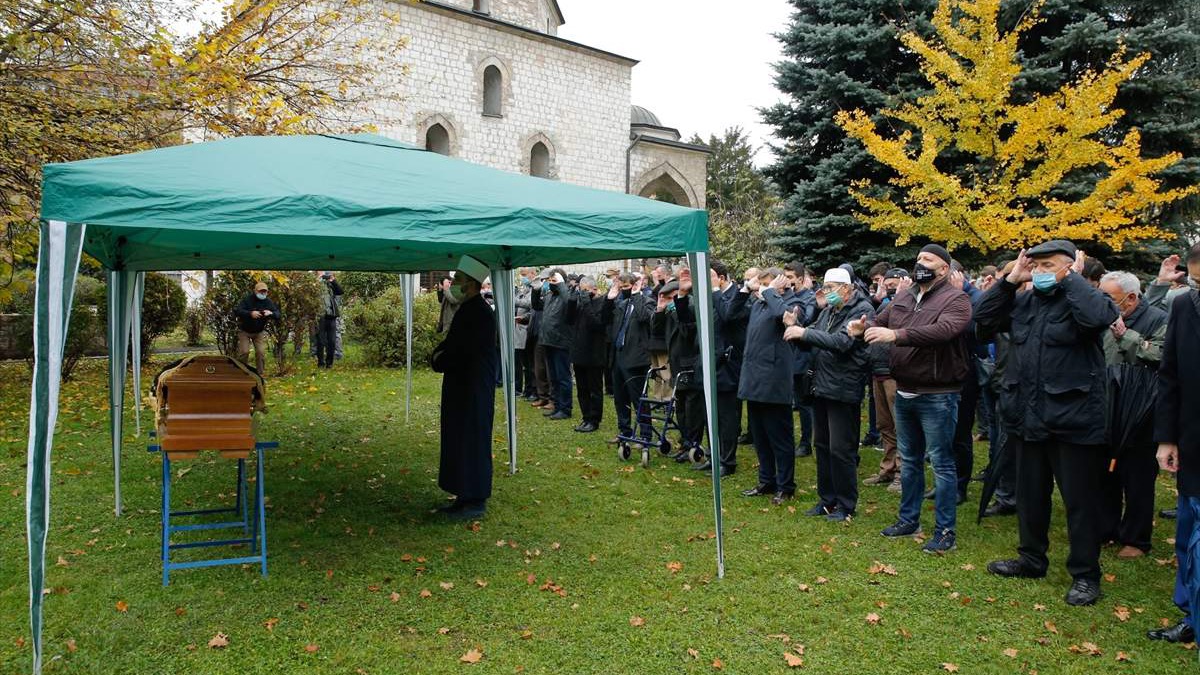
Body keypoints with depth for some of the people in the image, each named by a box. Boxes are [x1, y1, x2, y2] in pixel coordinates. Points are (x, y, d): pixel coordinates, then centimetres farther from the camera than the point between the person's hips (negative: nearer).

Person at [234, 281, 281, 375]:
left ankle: (259, 374, 5)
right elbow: (237, 311, -25)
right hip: (244, 331, -2)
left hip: (260, 332, 2)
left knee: (261, 352, -7)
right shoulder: (247, 299, -14)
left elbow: (278, 315, -12)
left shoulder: (268, 302, -5)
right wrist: (250, 313, -41)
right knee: (244, 352, -8)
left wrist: (271, 313, -36)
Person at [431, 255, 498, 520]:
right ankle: (465, 498, 24)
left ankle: (476, 502, 5)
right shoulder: (465, 309, 11)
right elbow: (450, 345, 16)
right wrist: (440, 355, -4)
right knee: (458, 441, 14)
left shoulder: (480, 314, -18)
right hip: (460, 388, 10)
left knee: (471, 442, -3)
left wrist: (440, 361, -6)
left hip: (474, 391, -10)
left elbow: (461, 351, -22)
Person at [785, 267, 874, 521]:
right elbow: (813, 340, 13)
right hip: (821, 386, 9)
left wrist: (805, 332, -23)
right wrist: (795, 326, -5)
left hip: (843, 389, -8)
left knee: (841, 450, -3)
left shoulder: (862, 310, -12)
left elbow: (842, 341, -25)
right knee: (822, 445, 15)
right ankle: (827, 499, 27)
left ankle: (846, 505, 11)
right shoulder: (828, 311, 14)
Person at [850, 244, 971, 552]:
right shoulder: (903, 298, 10)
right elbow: (880, 321, 10)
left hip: (936, 396, -7)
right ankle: (908, 520, 31)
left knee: (941, 463, 1)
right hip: (904, 392, 7)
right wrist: (864, 327, -15)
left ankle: (946, 532, 10)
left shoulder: (955, 299, -12)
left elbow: (943, 330, -29)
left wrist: (896, 335, -37)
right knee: (909, 460, 18)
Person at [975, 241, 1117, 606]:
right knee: (1030, 494, 18)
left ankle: (1085, 574, 17)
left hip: (1075, 421, -7)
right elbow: (984, 316, 8)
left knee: (1080, 501, 4)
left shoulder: (1082, 299, -10)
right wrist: (1011, 279, 1)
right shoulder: (1024, 302, 9)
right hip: (1031, 419, 7)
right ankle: (1032, 559, 34)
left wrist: (1072, 278, -18)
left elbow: (1098, 316, -31)